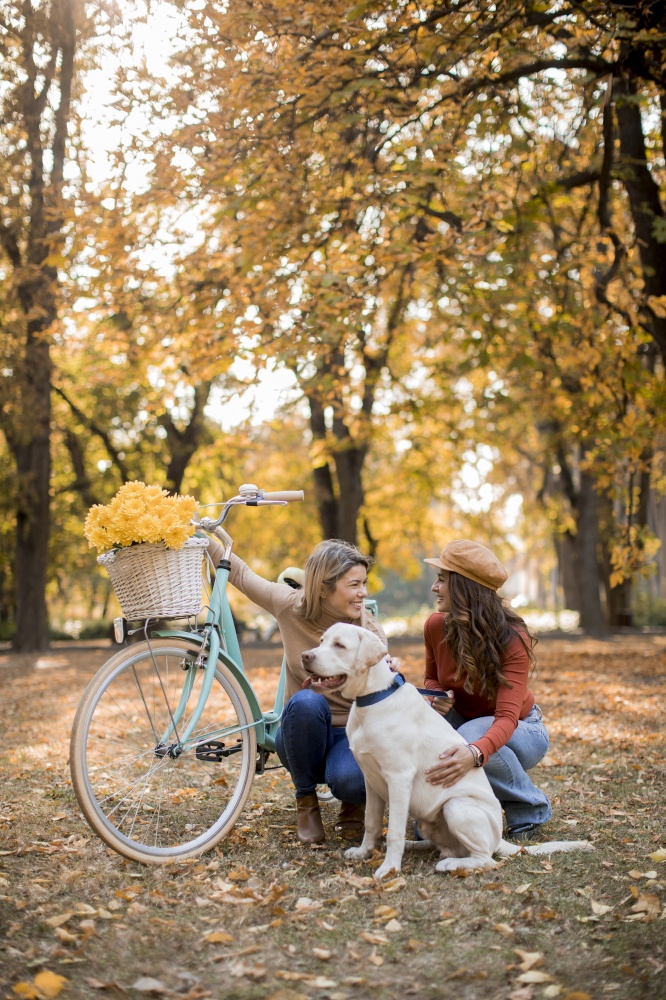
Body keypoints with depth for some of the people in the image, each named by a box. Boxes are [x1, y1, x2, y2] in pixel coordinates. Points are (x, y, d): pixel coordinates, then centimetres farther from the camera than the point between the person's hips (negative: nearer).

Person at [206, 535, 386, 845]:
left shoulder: (369, 631, -10)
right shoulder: (291, 605, -9)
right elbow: (240, 574, 3)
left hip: (351, 736, -1)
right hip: (302, 735, 2)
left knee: (348, 780, -38)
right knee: (306, 701, -36)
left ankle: (353, 803, 4)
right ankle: (306, 802, -11)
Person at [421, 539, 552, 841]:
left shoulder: (512, 639, -29)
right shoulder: (436, 626, -14)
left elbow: (507, 718, -38)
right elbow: (432, 678, 6)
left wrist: (474, 753, -60)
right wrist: (438, 698, -20)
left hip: (520, 732, -4)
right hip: (465, 721, 4)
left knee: (471, 735, -37)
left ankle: (532, 808, -11)